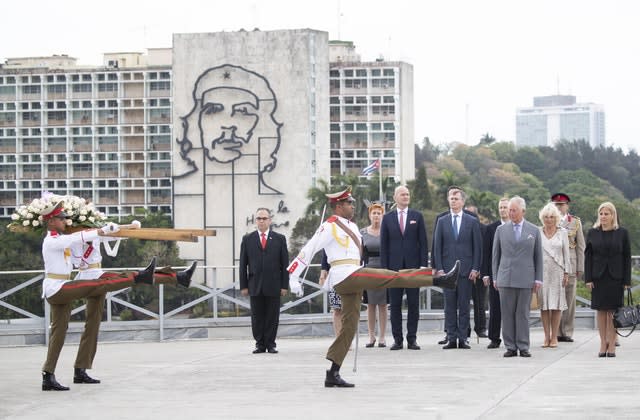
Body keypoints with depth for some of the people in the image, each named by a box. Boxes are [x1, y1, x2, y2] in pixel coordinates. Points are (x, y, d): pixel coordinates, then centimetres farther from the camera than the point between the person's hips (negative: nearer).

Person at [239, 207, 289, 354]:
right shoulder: (247, 239, 9)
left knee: (272, 317, 1)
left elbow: (285, 263, 5)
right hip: (255, 286, 1)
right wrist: (243, 286, 1)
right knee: (257, 317, 2)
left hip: (273, 285, -1)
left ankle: (270, 344, 8)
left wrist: (284, 285, -2)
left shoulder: (279, 239, 7)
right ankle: (260, 344, 8)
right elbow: (243, 264, 7)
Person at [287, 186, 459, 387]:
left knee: (349, 326, 7)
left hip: (353, 279, 10)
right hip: (345, 275, -10)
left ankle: (332, 373, 8)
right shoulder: (330, 226, -6)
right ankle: (441, 280, -20)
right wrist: (294, 277, -12)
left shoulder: (352, 226, 21)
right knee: (394, 277, -15)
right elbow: (308, 250, -9)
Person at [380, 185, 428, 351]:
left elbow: (423, 242, 4)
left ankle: (412, 339, 5)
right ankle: (397, 339, 5)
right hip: (394, 267, 0)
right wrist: (384, 267, -2)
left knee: (413, 304, 1)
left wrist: (423, 265, -5)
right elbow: (383, 245, 6)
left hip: (413, 266, 0)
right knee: (395, 305, 1)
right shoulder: (387, 218, 7)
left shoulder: (417, 216, 7)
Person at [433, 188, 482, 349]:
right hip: (447, 269, 1)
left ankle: (463, 339, 3)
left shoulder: (472, 222, 5)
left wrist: (475, 268, -4)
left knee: (464, 306, 0)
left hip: (466, 269, -1)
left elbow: (478, 247, 4)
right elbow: (437, 246, 7)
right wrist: (439, 268, -2)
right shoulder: (442, 221, 9)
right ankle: (451, 338, 4)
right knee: (450, 306, 1)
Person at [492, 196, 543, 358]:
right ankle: (510, 347, 4)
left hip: (526, 278, -1)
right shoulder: (501, 230, 8)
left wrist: (538, 279, 3)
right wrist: (495, 277, 5)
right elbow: (496, 255, 10)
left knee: (523, 313, 0)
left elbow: (538, 256, 8)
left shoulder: (534, 230, 7)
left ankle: (523, 347, 4)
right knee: (507, 314, 0)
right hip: (506, 278, 1)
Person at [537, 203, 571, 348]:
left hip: (557, 272, 0)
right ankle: (546, 336, 4)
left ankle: (554, 337, 3)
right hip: (542, 271, 0)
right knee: (544, 305, 0)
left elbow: (566, 254, 6)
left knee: (556, 305, -1)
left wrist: (566, 272, 0)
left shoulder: (562, 232, 5)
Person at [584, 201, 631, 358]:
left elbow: (627, 257, 2)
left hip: (615, 278, -1)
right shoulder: (592, 233, 5)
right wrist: (588, 279, -3)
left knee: (613, 311, -1)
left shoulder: (622, 233, 1)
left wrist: (627, 281, -3)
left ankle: (612, 345, 3)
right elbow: (587, 256, 5)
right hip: (598, 277, 1)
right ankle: (603, 344, 8)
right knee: (601, 310, 3)